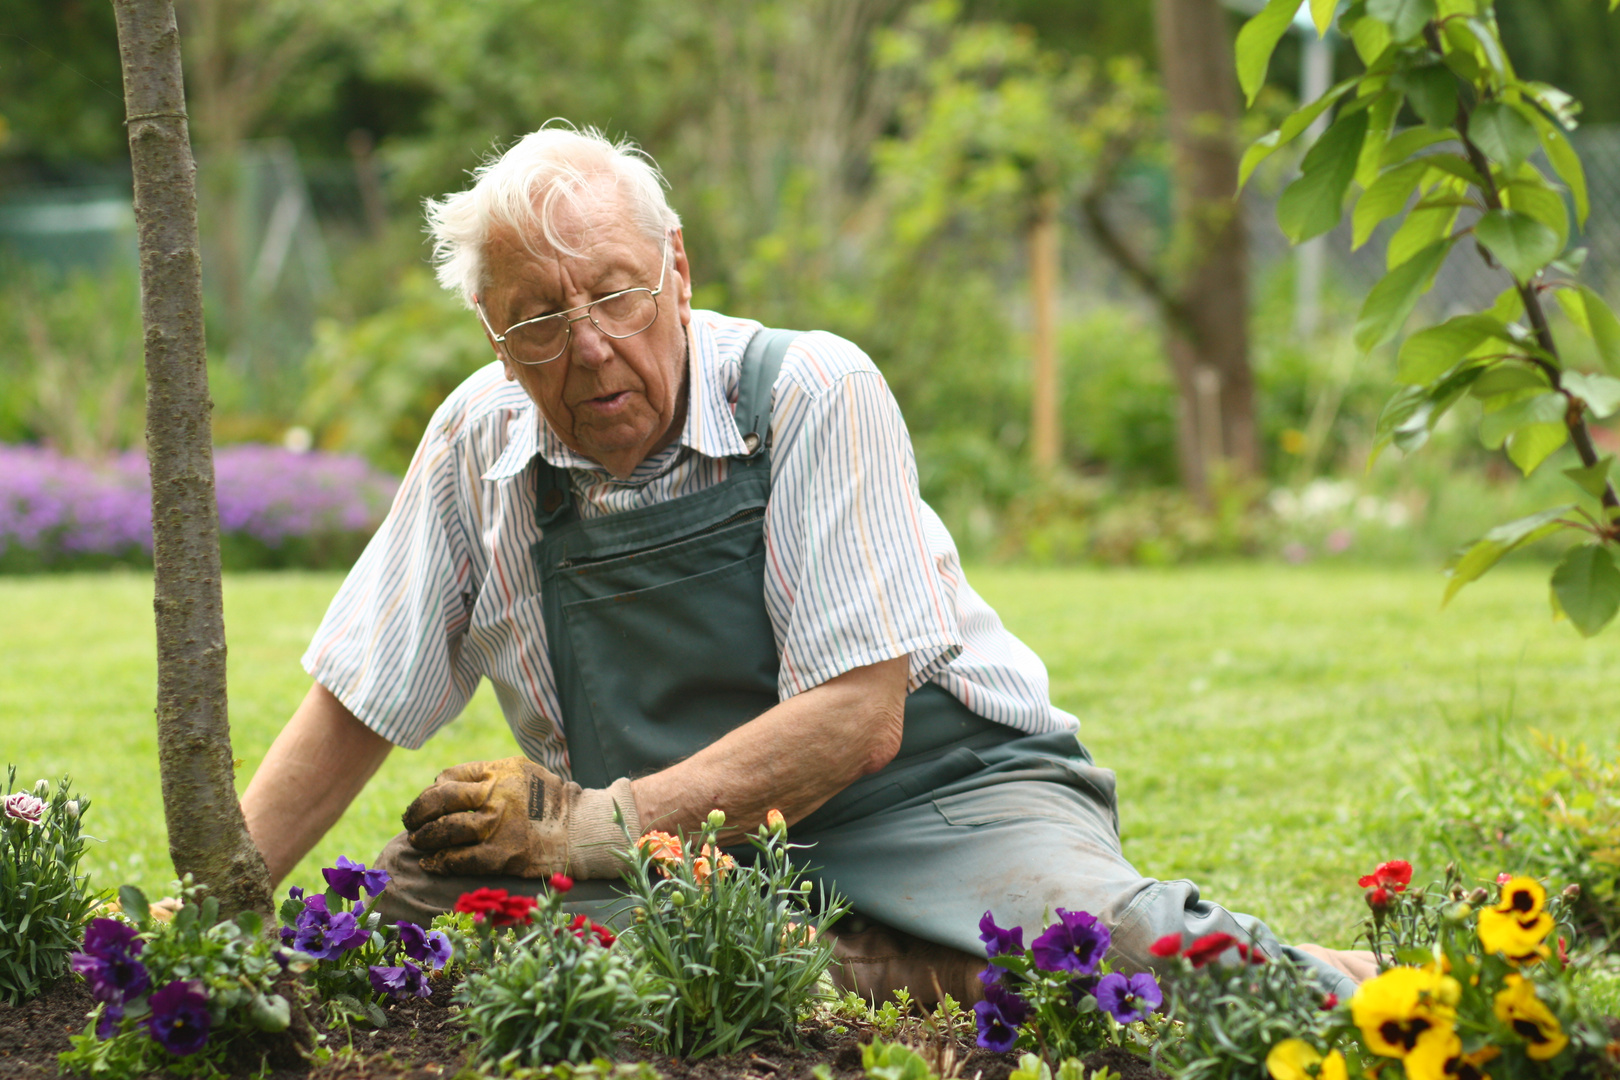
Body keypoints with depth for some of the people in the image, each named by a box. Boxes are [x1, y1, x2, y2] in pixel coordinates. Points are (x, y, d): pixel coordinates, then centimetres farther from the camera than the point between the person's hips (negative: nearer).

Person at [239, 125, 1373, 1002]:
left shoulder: (813, 392, -11)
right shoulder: (479, 442, 2)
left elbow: (858, 719, -16)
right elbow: (355, 709, 11)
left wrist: (599, 825, -21)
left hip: (938, 794, -4)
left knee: (1104, 946, -37)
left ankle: (1320, 992, -7)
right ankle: (884, 974, -22)